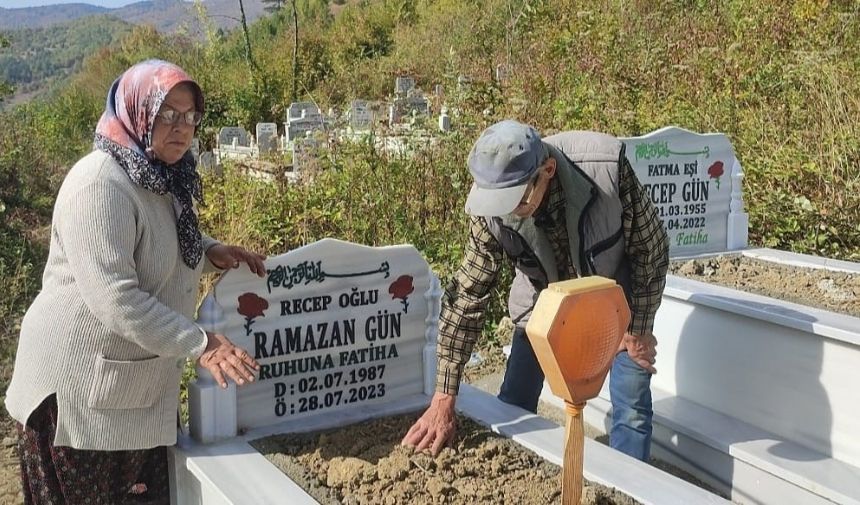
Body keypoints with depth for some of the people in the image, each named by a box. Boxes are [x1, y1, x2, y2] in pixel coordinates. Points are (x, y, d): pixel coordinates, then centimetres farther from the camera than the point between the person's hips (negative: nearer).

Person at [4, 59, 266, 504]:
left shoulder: (164, 177, 6)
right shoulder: (99, 184, -23)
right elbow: (114, 298, -30)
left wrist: (210, 252, 3)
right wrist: (200, 344, -29)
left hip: (140, 379, 9)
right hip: (79, 384, -8)